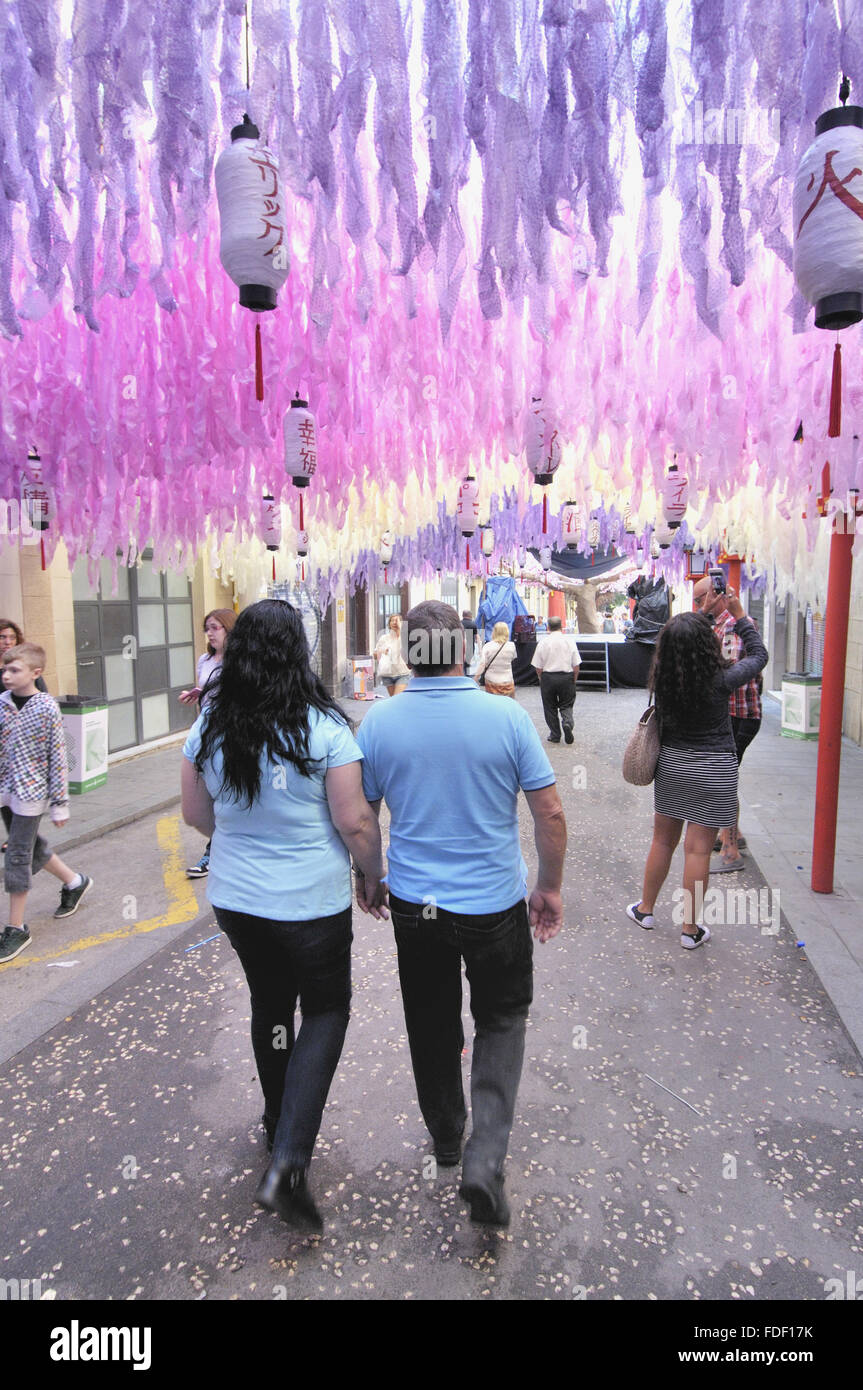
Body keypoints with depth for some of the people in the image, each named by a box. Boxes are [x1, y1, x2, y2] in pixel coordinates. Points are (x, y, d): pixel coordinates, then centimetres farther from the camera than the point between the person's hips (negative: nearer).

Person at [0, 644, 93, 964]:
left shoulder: (47, 708, -13)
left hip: (30, 791, -6)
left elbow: (57, 757, -10)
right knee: (31, 846, 18)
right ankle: (74, 882, 41)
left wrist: (60, 803, -9)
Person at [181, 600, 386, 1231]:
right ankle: (289, 1163, 4)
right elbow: (354, 821, -17)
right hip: (311, 904, -5)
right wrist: (375, 876, 1)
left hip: (235, 898, 5)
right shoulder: (325, 728, -19)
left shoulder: (210, 727, -5)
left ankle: (281, 1121, 45)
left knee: (270, 1005, 24)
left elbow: (197, 814, 5)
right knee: (326, 1012, 13)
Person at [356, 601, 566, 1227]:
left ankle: (446, 1138, 42)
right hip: (496, 904, -1)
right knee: (502, 1018, 19)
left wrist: (366, 877, 17)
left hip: (414, 903, 2)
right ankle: (486, 1156, 5)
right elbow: (551, 813, -9)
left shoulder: (378, 722, -10)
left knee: (432, 1023, 22)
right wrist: (550, 887, 6)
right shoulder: (508, 716, -14)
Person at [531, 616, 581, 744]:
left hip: (548, 677, 0)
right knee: (566, 705, 14)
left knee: (550, 707, 11)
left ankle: (555, 735, 16)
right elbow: (576, 665, -1)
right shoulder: (569, 641, -3)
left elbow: (538, 666, -3)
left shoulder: (543, 643, -5)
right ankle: (567, 723, -14)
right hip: (566, 677, 1)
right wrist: (574, 680, 10)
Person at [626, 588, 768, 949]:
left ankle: (645, 909, 31)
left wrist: (704, 612, 19)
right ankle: (690, 929, 13)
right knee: (698, 848, 2)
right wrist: (739, 615, 9)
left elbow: (680, 647, 14)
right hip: (714, 770, -4)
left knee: (662, 840, 17)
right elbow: (758, 655, 1)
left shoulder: (662, 677, -8)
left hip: (671, 763, 4)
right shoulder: (719, 680, -18)